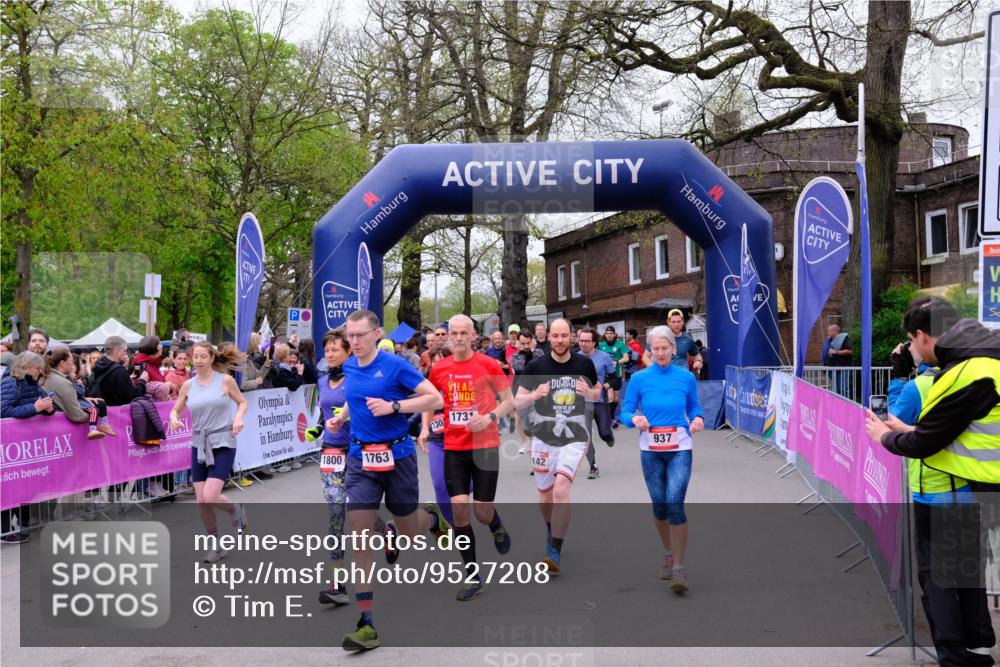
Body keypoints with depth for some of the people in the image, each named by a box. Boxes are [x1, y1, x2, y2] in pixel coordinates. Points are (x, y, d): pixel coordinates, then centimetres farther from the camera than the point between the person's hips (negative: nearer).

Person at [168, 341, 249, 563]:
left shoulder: (225, 380, -4)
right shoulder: (188, 385, 4)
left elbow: (242, 402, 7)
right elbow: (176, 410, 12)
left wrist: (238, 417, -12)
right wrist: (174, 418, -10)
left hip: (223, 444, -4)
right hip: (199, 445, 4)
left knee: (210, 497, -16)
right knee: (201, 500, 2)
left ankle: (236, 510, 18)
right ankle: (215, 545, 20)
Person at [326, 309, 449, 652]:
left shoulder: (395, 365, -12)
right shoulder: (348, 367, 5)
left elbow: (435, 398, -14)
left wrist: (393, 406, -23)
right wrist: (341, 416, 10)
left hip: (397, 456, -4)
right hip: (361, 459, 4)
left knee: (409, 532, 11)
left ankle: (433, 516, 50)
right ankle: (367, 624, -2)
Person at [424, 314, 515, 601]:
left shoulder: (488, 364, -5)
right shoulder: (439, 368, 4)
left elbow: (509, 400, 0)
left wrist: (490, 417, -17)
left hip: (485, 446, -2)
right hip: (454, 448, 2)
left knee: (482, 512, -2)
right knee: (459, 509, -5)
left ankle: (498, 527, 38)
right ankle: (472, 576, 8)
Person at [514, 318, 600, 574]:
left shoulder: (584, 364, -1)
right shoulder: (536, 366, -5)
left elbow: (597, 392, 14)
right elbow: (517, 402, -1)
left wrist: (589, 392, -9)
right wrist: (534, 395, -22)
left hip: (574, 438, -1)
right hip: (544, 438, 1)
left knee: (561, 489, -20)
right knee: (545, 495, 14)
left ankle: (555, 552, -13)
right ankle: (552, 529, 47)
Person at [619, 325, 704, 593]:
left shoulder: (686, 377, 1)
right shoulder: (639, 378, 0)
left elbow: (694, 407, 12)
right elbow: (625, 412, 1)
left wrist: (697, 419, -9)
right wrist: (635, 419, -21)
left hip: (680, 450, -1)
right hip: (651, 450, 1)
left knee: (675, 503, -15)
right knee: (659, 506, 11)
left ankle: (678, 567, -8)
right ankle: (668, 553, 36)